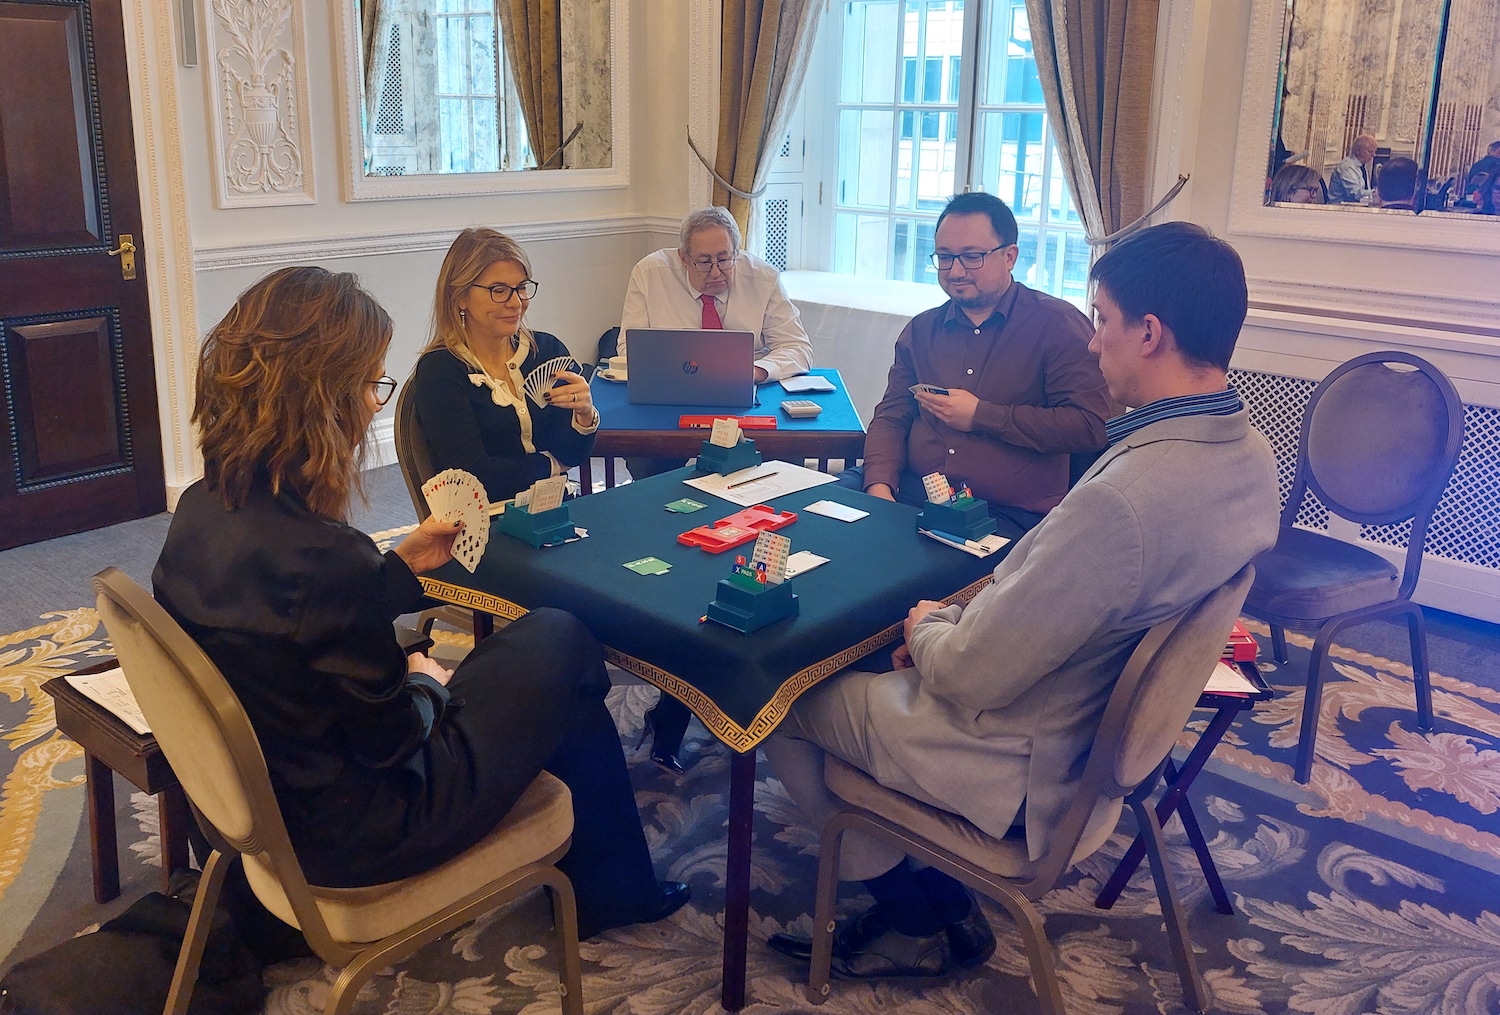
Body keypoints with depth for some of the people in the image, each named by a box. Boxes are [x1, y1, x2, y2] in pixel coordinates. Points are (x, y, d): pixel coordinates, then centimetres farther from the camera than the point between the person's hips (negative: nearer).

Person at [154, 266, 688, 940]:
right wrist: (425, 681, -1)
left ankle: (608, 888, 37)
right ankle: (613, 890, 26)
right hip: (351, 839, -8)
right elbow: (395, 742, -21)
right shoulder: (323, 556, -33)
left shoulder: (200, 509, -6)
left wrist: (404, 562, 5)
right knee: (563, 640, 5)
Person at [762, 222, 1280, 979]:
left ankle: (919, 916, 21)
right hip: (1108, 736, 9)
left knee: (778, 694, 8)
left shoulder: (1122, 498, -36)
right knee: (867, 657, 24)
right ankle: (936, 901, 24)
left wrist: (928, 629, -5)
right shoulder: (1247, 453, -6)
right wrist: (958, 625, 3)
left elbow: (973, 677, -27)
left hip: (1024, 773, -9)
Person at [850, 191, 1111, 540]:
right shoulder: (922, 329, 17)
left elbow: (1091, 426, -11)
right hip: (911, 495, 5)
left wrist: (981, 416, -10)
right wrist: (880, 487, -6)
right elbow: (891, 416, 15)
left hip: (1008, 515, -5)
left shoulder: (1058, 325, -1)